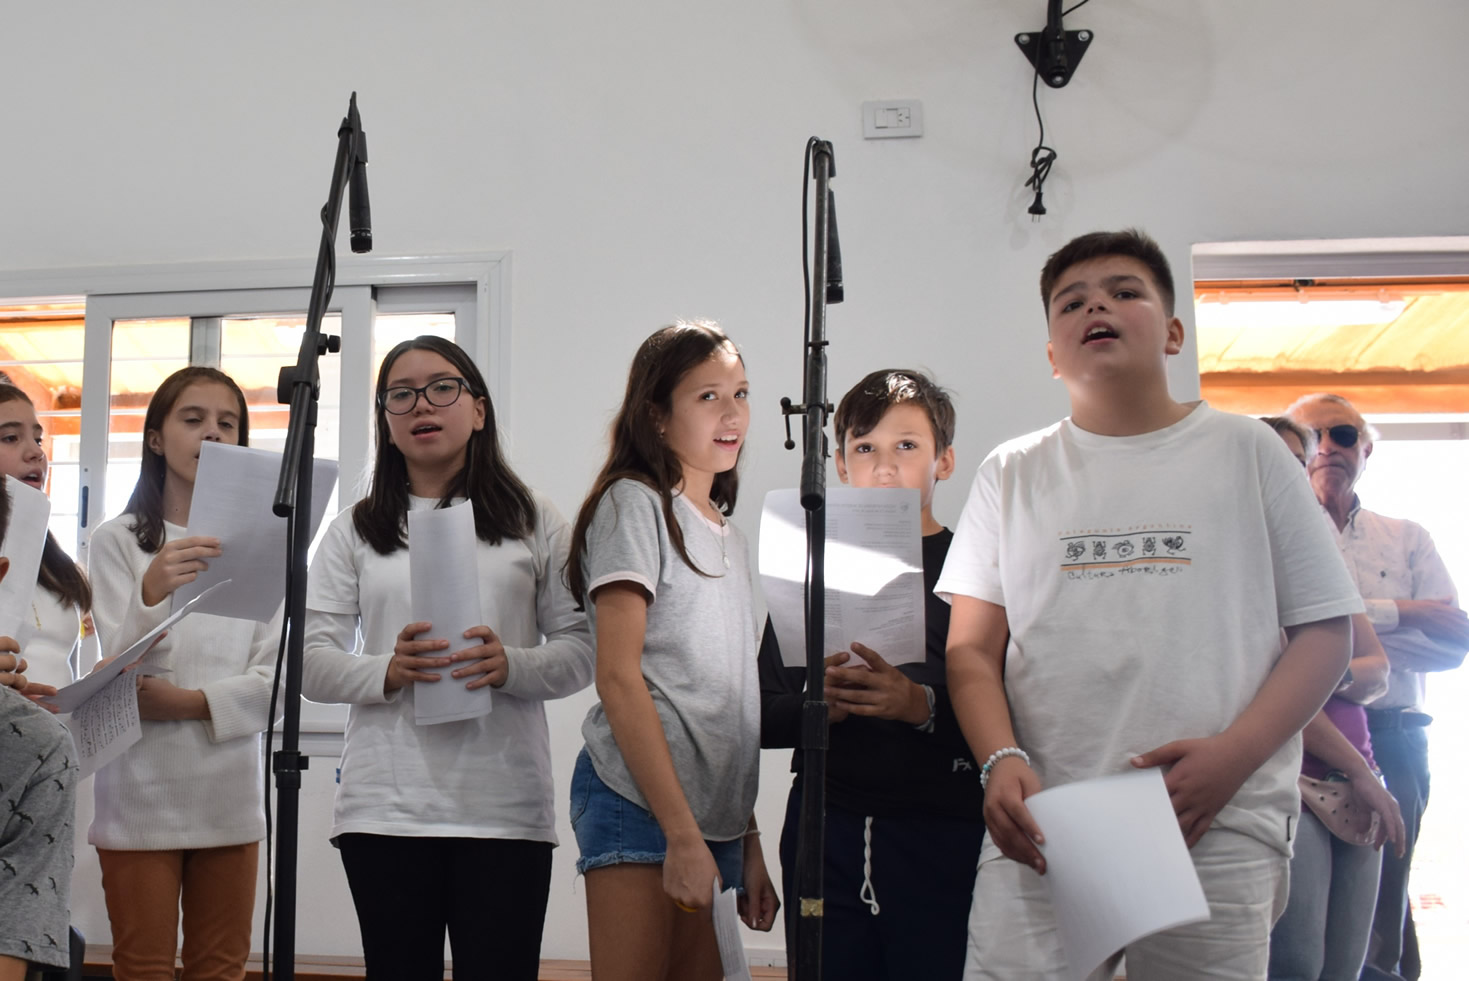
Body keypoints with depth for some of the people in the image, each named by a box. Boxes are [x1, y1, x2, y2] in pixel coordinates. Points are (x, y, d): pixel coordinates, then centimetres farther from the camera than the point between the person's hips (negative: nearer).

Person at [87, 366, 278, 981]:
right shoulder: (117, 542, 0)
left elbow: (274, 676, 2)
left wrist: (194, 701, -14)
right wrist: (153, 590, -30)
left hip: (230, 791, 3)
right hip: (142, 792, -3)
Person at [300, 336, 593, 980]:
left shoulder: (534, 522, 10)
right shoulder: (355, 532, 13)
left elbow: (583, 650, 6)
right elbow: (311, 662, 6)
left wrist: (511, 666, -14)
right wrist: (388, 672, -14)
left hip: (505, 807, -1)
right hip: (385, 807, 1)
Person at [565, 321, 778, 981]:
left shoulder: (728, 534, 20)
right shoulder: (634, 503, -3)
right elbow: (618, 677, -12)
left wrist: (748, 842, 15)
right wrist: (682, 833, -18)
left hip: (713, 812, 7)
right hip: (639, 800, -7)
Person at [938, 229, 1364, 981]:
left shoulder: (1247, 453, 9)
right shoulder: (1012, 473, 13)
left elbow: (1324, 631, 5)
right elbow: (972, 647, 9)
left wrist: (1233, 756, -9)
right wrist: (1002, 763, -9)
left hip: (1217, 830, -1)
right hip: (1040, 830, 1)